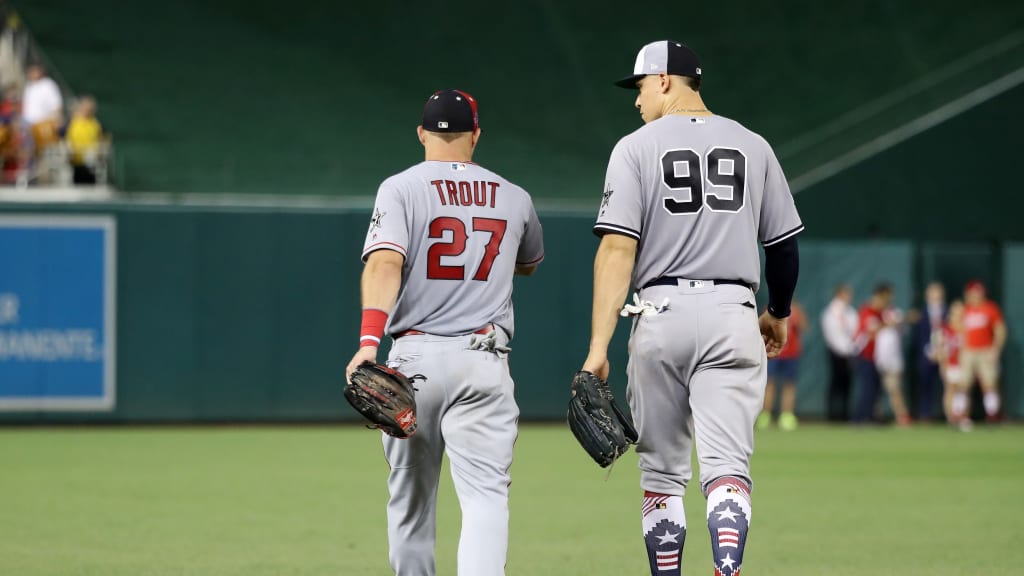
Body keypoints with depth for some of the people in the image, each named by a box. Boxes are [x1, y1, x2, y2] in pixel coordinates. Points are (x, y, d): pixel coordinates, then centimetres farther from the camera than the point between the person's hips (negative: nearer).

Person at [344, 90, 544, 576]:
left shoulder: (401, 189, 0)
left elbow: (385, 263, -16)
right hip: (485, 360, 1)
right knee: (486, 492, -9)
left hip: (415, 356, -1)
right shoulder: (514, 198, 11)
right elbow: (529, 263, 31)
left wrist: (369, 340, -24)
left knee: (410, 496, 13)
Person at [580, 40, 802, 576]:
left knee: (662, 469, 11)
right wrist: (778, 313, 32)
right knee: (726, 465, -6)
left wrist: (599, 347, -13)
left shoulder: (637, 148, -1)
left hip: (661, 314, -1)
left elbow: (618, 249, -10)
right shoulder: (753, 146, 9)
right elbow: (784, 244, 13)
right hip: (732, 315, 1)